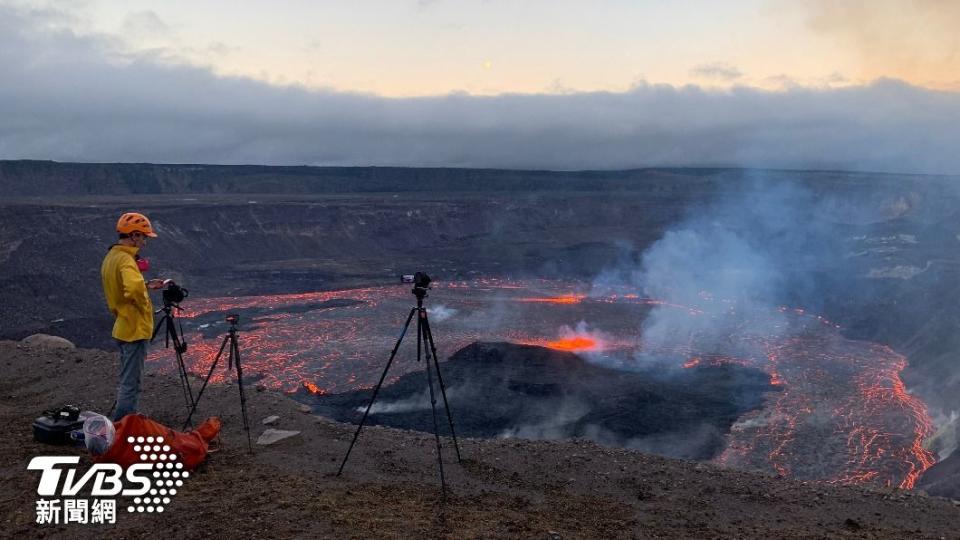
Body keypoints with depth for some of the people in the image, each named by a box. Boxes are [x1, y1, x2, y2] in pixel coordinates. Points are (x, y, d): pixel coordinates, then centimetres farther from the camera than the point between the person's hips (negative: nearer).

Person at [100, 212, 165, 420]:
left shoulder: (111, 257, 9)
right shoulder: (126, 259, -20)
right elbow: (134, 289, -38)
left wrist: (146, 285, 14)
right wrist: (143, 302, -19)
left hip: (123, 327, 10)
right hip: (135, 329, -10)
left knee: (127, 381, 19)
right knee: (131, 384, -2)